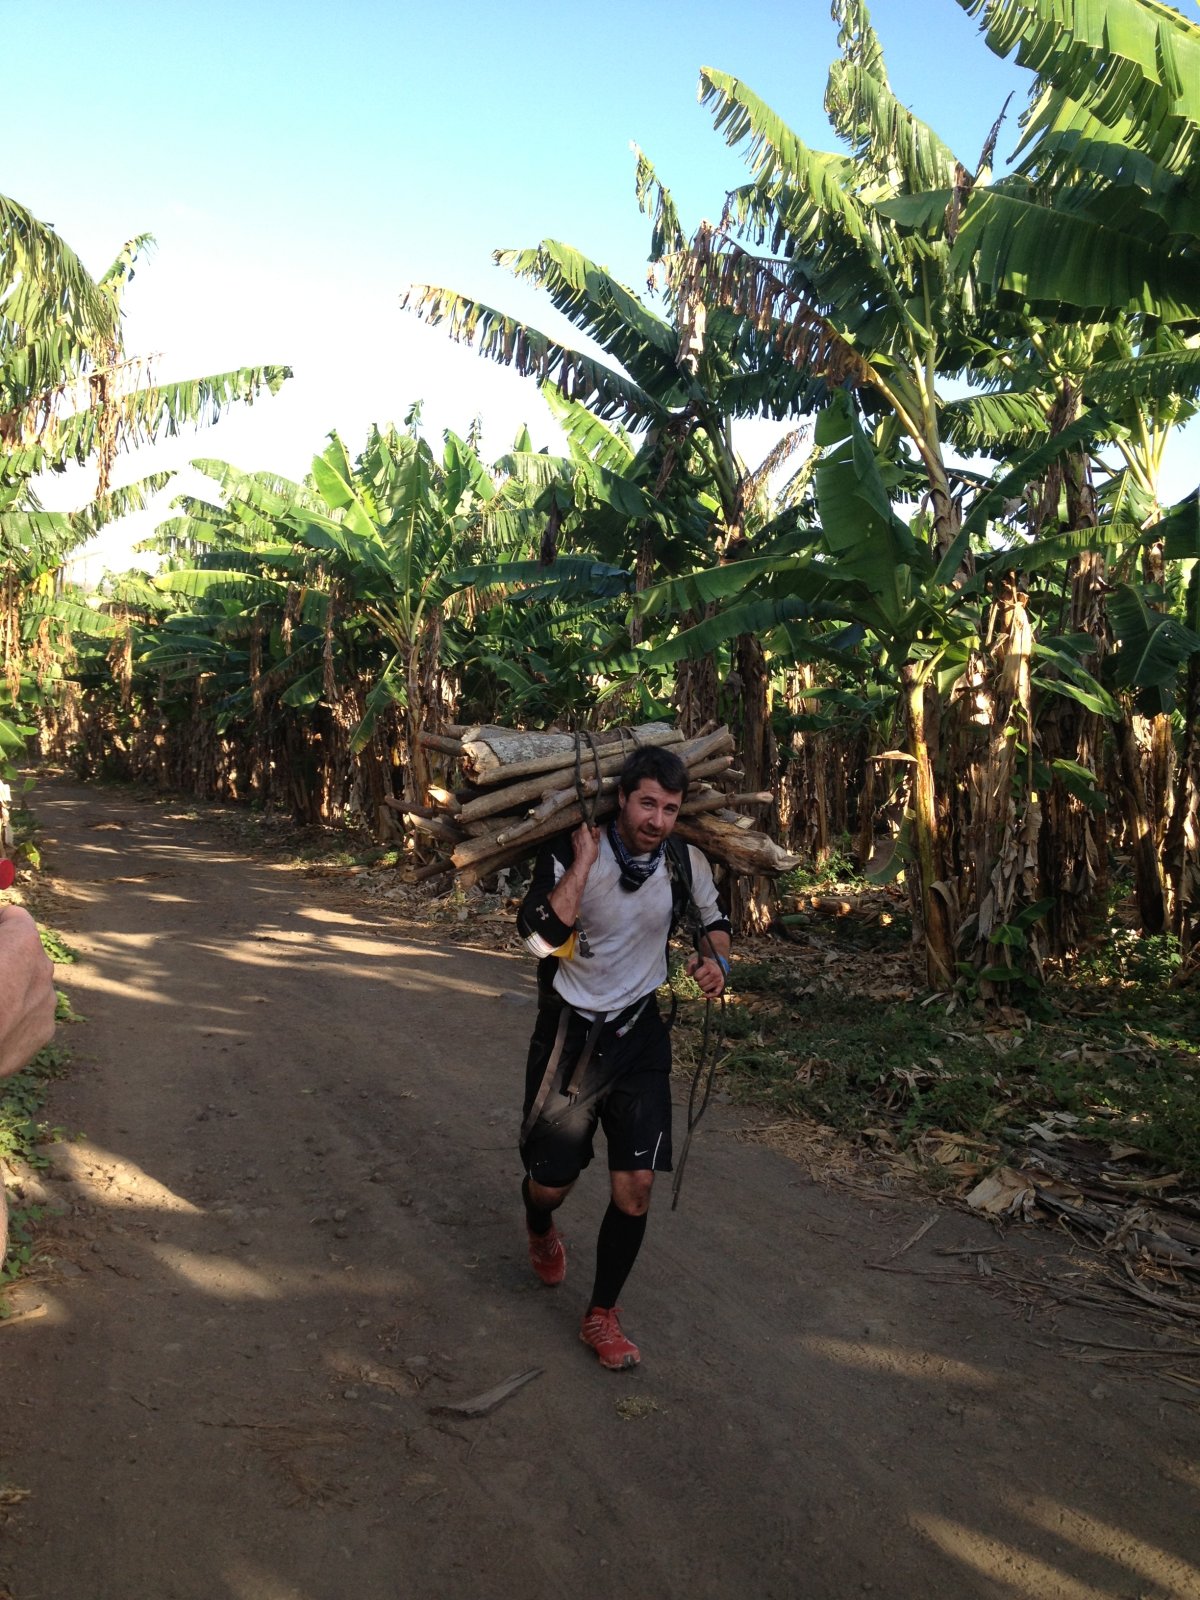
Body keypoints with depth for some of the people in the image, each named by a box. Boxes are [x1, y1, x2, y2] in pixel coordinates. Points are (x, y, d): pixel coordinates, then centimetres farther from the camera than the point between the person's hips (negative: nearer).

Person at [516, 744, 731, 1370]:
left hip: (639, 1035, 2)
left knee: (635, 1187, -3)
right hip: (568, 1033, -2)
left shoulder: (686, 864, -6)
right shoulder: (571, 854, -18)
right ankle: (540, 1231, 50)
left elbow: (713, 919, 14)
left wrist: (716, 961, -7)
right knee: (551, 1181, 9)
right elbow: (539, 937, -33)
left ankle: (602, 1317, 20)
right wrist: (584, 861, -31)